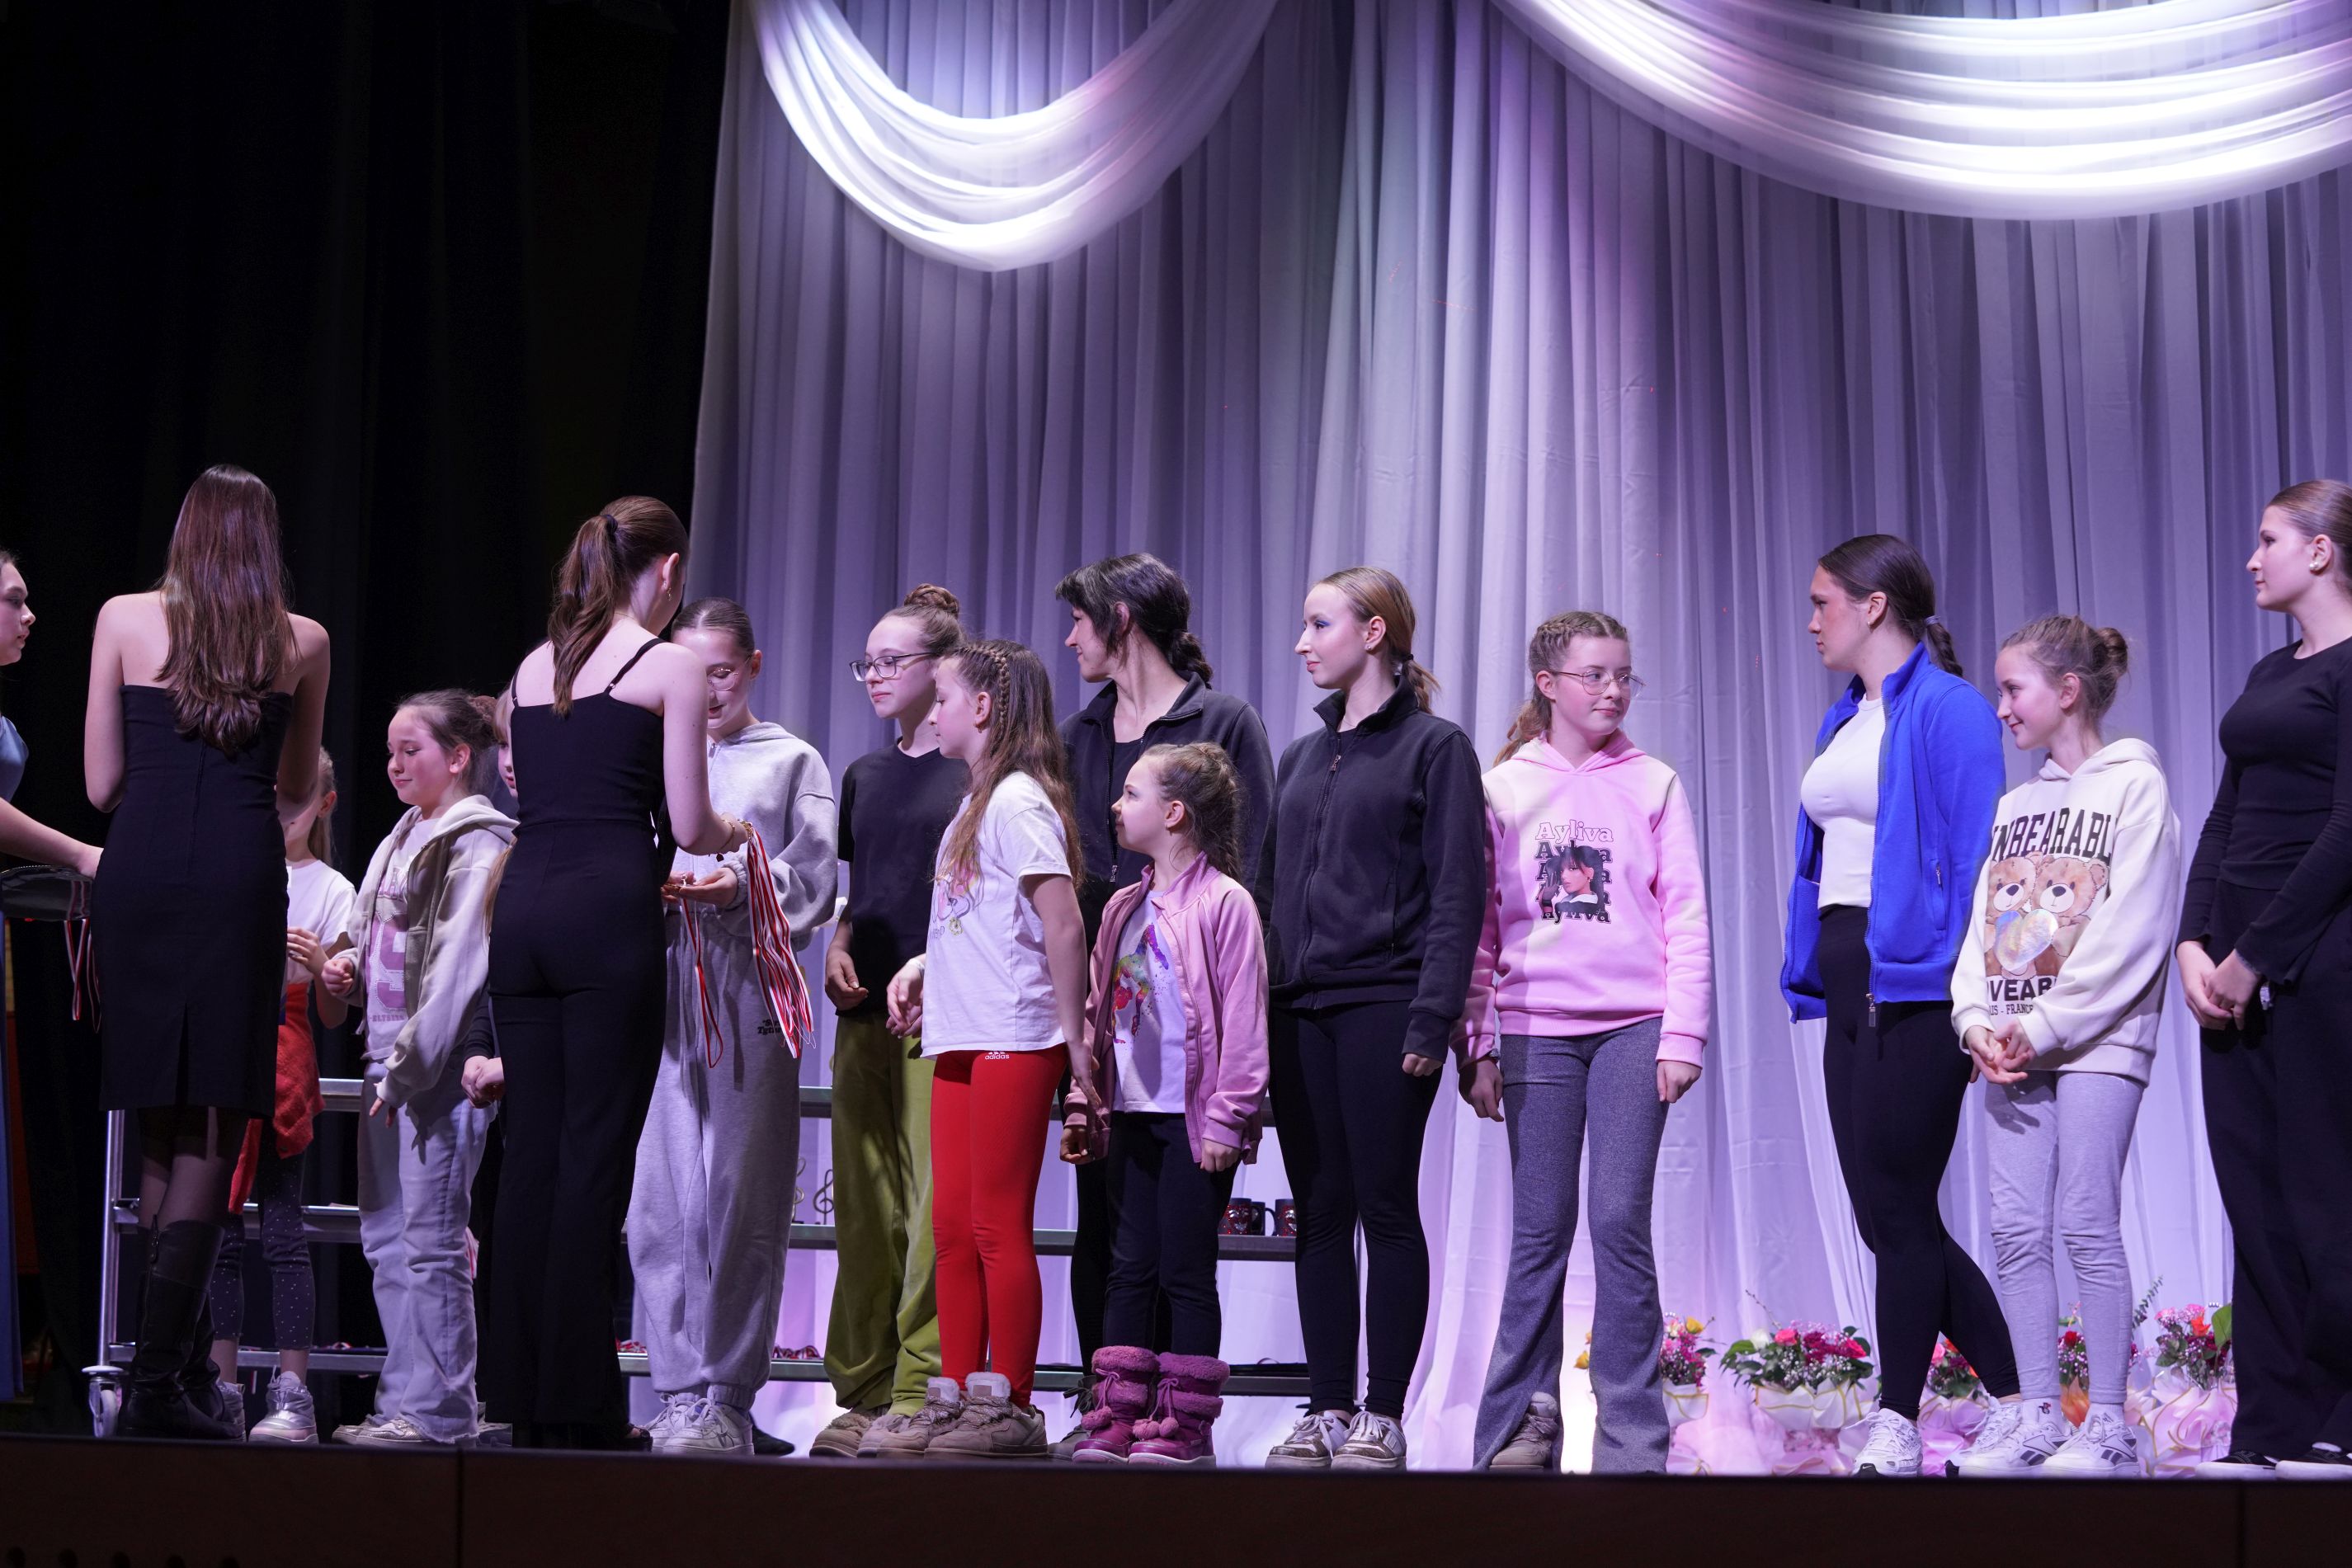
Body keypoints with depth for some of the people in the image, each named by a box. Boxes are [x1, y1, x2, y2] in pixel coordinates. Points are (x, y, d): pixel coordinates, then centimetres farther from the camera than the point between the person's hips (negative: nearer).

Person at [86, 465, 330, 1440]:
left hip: (139, 872, 1)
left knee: (161, 1129, 10)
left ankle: (187, 1368, 15)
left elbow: (101, 783, 11)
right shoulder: (303, 642, 9)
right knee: (214, 1131, -2)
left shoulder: (124, 621, 8)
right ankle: (159, 1378, -11)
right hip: (240, 876, -1)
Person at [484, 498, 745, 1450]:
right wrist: (731, 832, 20)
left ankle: (522, 1391, 10)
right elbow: (686, 826, -3)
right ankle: (575, 1398, -2)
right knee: (595, 1153, -4)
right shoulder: (671, 668, 1)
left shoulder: (533, 668, 19)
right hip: (609, 913, -6)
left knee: (531, 1149, 8)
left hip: (524, 903, 6)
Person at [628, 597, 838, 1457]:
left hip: (749, 988, -2)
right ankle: (681, 1395, 1)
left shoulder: (793, 761, 13)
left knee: (743, 1201, -5)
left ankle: (728, 1399, -1)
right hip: (660, 984, 2)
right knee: (658, 1200, -4)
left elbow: (813, 882, 4)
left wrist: (744, 884, -15)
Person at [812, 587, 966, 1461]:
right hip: (865, 1012, 7)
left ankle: (923, 1395, -7)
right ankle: (865, 1391, 12)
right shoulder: (865, 776, 19)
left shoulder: (976, 770, -2)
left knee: (935, 1206, -9)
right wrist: (838, 950, 7)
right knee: (865, 1207, 6)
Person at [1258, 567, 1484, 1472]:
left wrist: (1432, 1017, -15)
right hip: (1298, 1012, 6)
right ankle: (1327, 1410, 11)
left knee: (1386, 1208, -3)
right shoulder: (1300, 759, 19)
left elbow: (1457, 894, -7)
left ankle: (1383, 1416, 2)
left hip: (1383, 1008, -6)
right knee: (1320, 1213, 6)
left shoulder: (1434, 747, 0)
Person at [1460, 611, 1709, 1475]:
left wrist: (1683, 1035, -4)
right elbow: (1477, 927, 8)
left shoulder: (1653, 784, 7)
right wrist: (1478, 1045, 3)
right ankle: (1521, 1421, 11)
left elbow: (1686, 917, 5)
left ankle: (1632, 1433, 0)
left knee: (1620, 1221, -6)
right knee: (1540, 1230, 3)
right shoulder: (1500, 788, 8)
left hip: (1635, 1027, -1)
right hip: (1535, 1030, 1)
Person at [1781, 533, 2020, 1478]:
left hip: (1916, 982, -9)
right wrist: (1811, 975, 15)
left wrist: (1970, 999, -17)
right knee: (1887, 1217, 8)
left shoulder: (1948, 710, -9)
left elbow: (1977, 859, -13)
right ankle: (2021, 1399, 16)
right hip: (1849, 979, 9)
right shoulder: (1844, 720, 18)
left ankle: (1897, 1434, 3)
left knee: (1897, 1213, -5)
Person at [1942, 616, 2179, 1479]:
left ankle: (2107, 1425, -2)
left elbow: (2130, 931, -11)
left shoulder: (2135, 786, -3)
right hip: (2012, 1050, 6)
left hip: (2095, 1043, -6)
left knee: (2087, 1226, -7)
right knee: (2018, 1230, 3)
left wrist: (2042, 1027, -15)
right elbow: (1981, 923, 15)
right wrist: (1977, 1019, -3)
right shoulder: (2013, 806, 19)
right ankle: (2035, 1415, 8)